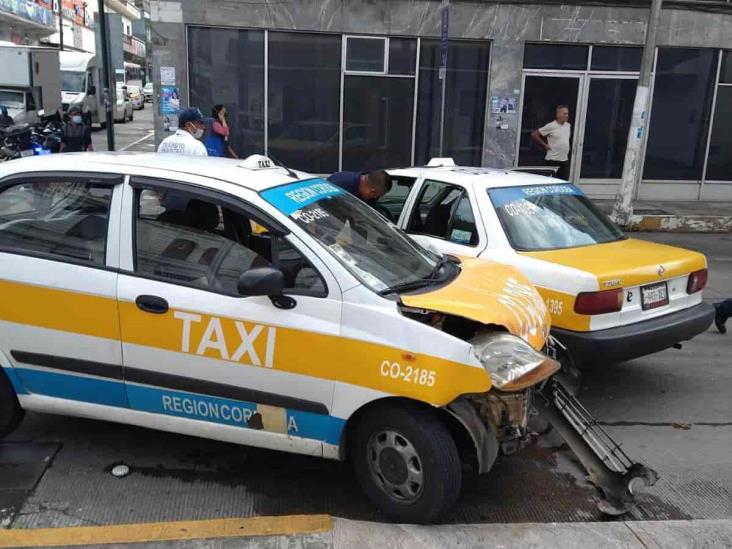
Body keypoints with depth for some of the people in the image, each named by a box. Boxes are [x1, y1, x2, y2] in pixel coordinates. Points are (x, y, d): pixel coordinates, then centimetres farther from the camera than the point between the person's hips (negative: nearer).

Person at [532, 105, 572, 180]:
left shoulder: (568, 126, 10)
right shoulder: (551, 126, -11)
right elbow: (534, 134, -10)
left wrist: (566, 148, 13)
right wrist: (545, 145, -8)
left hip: (565, 160, 7)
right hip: (552, 160, -6)